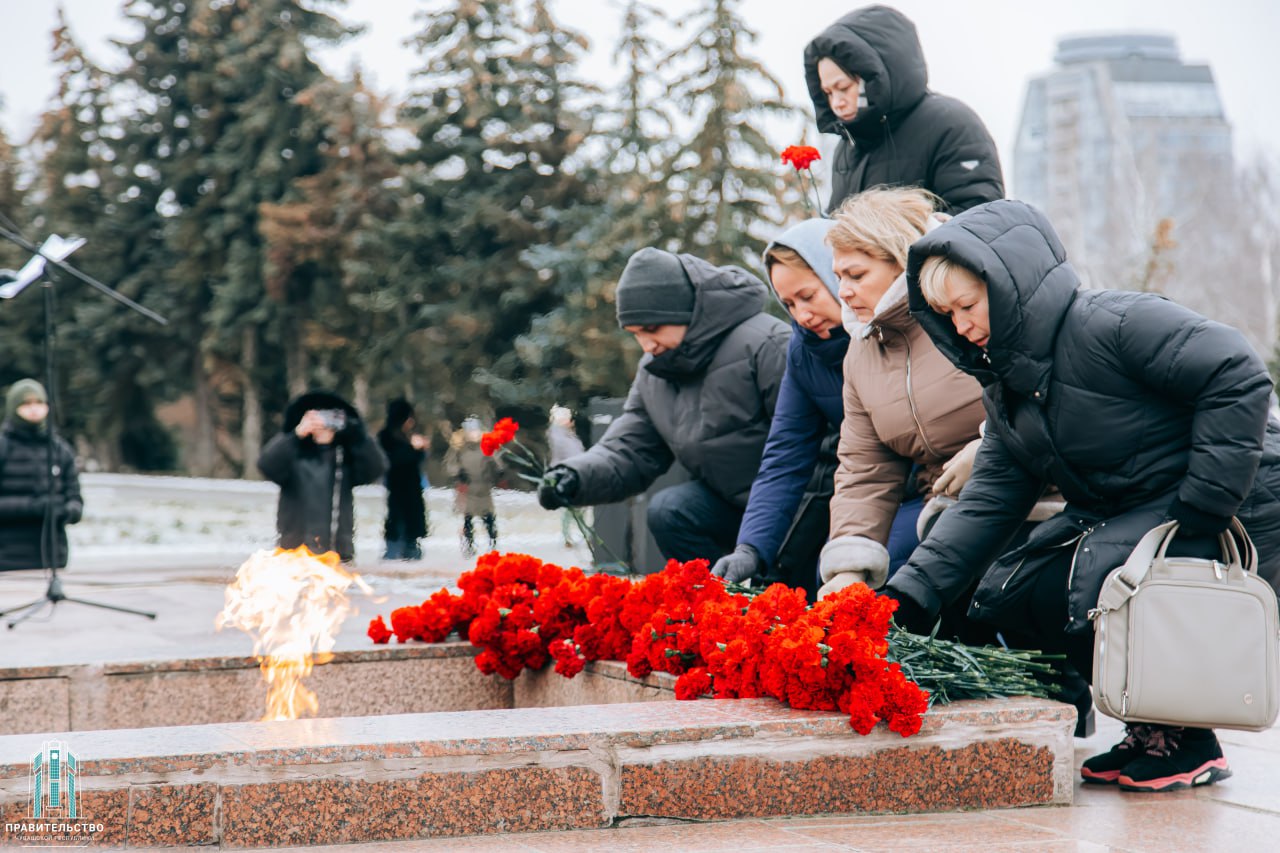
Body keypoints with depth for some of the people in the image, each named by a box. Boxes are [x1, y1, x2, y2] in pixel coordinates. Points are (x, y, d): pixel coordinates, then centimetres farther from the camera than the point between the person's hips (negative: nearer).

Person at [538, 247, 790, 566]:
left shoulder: (764, 345, -19)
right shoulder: (654, 372, 6)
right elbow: (629, 451, 5)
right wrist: (576, 477, -18)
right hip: (732, 505, 7)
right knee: (668, 512, -16)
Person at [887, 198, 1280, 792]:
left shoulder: (1114, 324, -19)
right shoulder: (1007, 386, 8)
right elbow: (989, 499, 2)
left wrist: (1197, 511, -24)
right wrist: (908, 597, -10)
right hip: (1121, 515, 9)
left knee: (1067, 592, -25)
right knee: (1007, 598, -3)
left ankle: (1186, 744, -5)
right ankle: (1150, 726, 9)